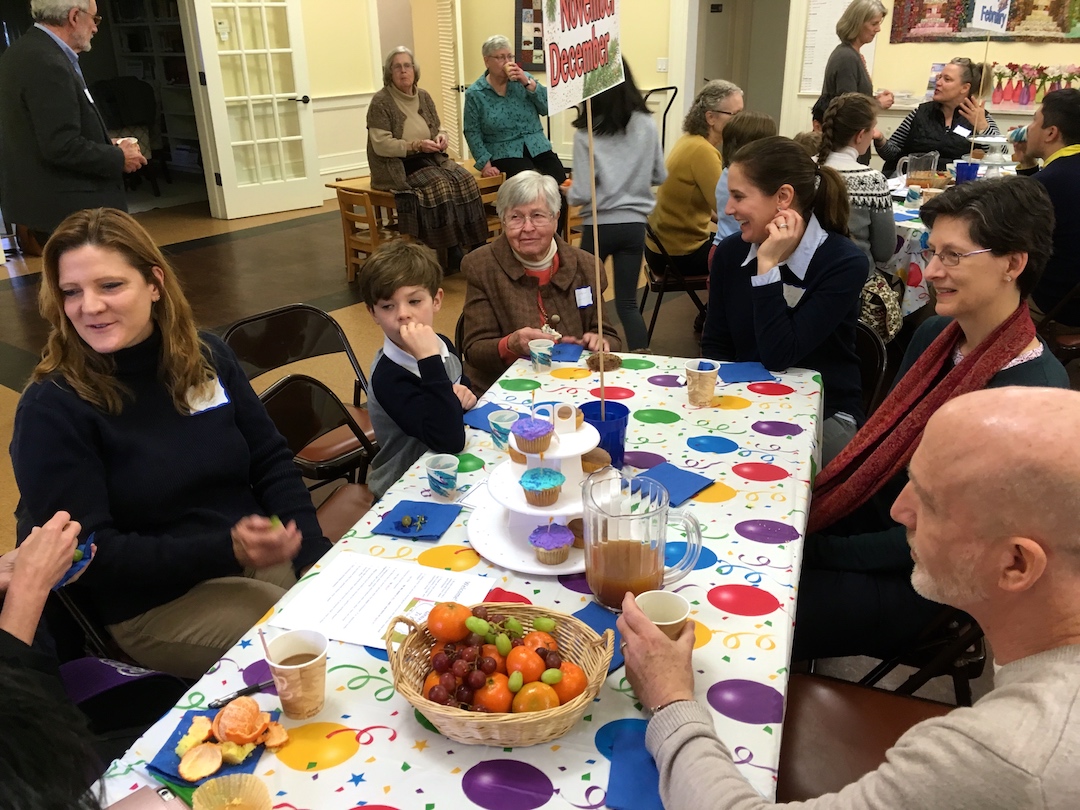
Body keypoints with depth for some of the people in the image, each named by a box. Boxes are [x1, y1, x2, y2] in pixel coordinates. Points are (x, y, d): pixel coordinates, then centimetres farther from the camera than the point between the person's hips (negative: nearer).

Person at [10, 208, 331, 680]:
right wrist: (227, 550, -27)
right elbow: (86, 554, -14)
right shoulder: (51, 408, -12)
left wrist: (315, 554, -11)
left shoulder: (205, 356, 2)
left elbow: (271, 463, 5)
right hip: (151, 602, -5)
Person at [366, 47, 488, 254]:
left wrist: (441, 137, -3)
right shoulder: (380, 101, -7)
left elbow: (436, 129, 22)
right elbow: (381, 145, -14)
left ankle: (472, 247, -20)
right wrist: (417, 145, -22)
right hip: (397, 165, -6)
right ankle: (449, 251, -25)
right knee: (438, 184, -32)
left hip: (430, 159, 6)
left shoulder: (423, 96, 12)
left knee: (464, 179, -21)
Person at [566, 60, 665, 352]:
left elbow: (583, 193, -14)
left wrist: (567, 194, 8)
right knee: (627, 301, 7)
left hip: (599, 226, -2)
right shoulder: (647, 124, -2)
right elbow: (660, 176, 8)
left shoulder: (586, 133, -11)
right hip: (634, 224, 3)